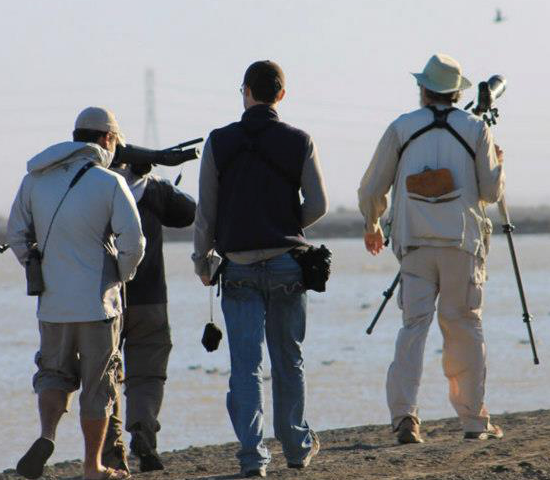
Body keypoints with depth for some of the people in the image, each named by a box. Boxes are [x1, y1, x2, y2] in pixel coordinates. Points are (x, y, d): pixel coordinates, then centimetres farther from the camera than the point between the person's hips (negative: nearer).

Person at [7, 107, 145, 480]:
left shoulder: (35, 179, 5)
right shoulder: (110, 183, -9)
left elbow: (17, 235, 8)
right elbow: (132, 241, -14)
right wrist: (121, 275, 4)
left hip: (52, 301, 3)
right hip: (97, 300, -3)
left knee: (55, 373, 16)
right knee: (98, 384, 8)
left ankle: (47, 435, -12)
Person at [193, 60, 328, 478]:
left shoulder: (219, 143, -2)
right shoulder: (299, 142, -2)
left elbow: (206, 211, -1)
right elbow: (318, 205, -2)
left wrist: (201, 259, 12)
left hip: (238, 266, -1)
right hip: (286, 264, 1)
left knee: (245, 364, -1)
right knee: (288, 360, 14)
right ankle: (297, 446, 23)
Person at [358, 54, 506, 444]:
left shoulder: (401, 129, 5)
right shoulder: (476, 129, 3)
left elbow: (372, 188, 8)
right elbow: (492, 191, 4)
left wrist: (372, 225, 27)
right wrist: (497, 161, 25)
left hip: (415, 241, 1)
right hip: (462, 241, -1)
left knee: (414, 325, -1)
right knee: (464, 329, 7)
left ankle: (404, 412, -17)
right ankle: (474, 419, 12)